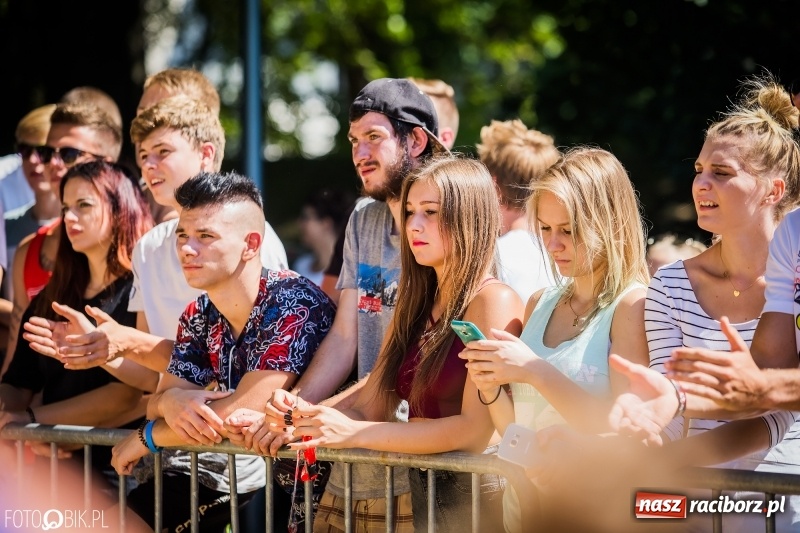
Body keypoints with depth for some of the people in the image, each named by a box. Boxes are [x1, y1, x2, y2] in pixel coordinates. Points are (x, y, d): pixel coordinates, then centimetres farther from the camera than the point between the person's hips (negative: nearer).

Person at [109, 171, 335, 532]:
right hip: (234, 467, 7)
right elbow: (158, 403, 6)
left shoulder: (292, 304, -21)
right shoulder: (198, 316, 3)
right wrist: (171, 401, -20)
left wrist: (146, 437, -12)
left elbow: (242, 413, -26)